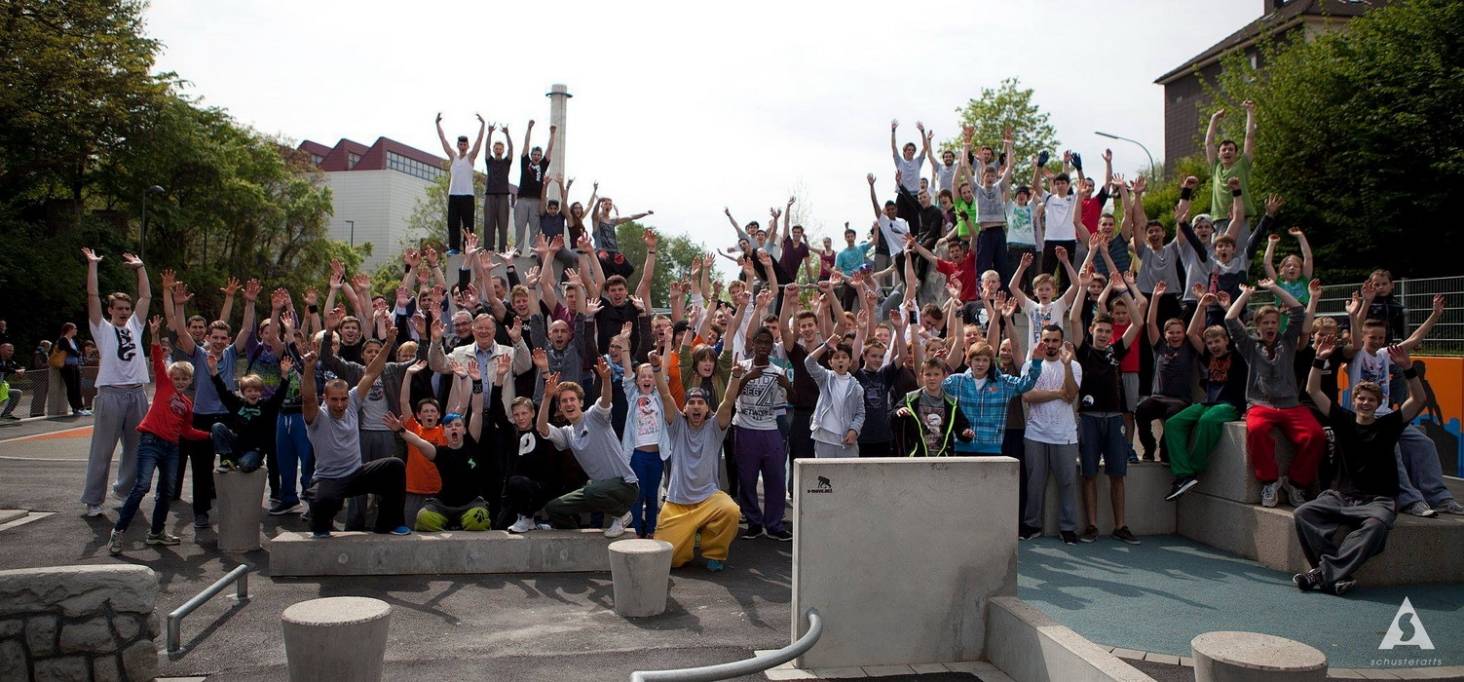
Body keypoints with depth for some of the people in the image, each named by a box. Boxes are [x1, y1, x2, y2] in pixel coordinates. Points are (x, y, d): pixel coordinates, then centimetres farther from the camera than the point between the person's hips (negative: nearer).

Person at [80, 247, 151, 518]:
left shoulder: (135, 326, 16)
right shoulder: (102, 328, 6)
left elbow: (146, 296, 16)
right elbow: (92, 296, -3)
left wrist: (140, 267, 16)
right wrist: (92, 265, -4)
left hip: (137, 393, 5)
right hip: (111, 393, -5)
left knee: (135, 447, 11)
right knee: (102, 449, -1)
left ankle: (125, 490, 26)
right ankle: (92, 499, 5)